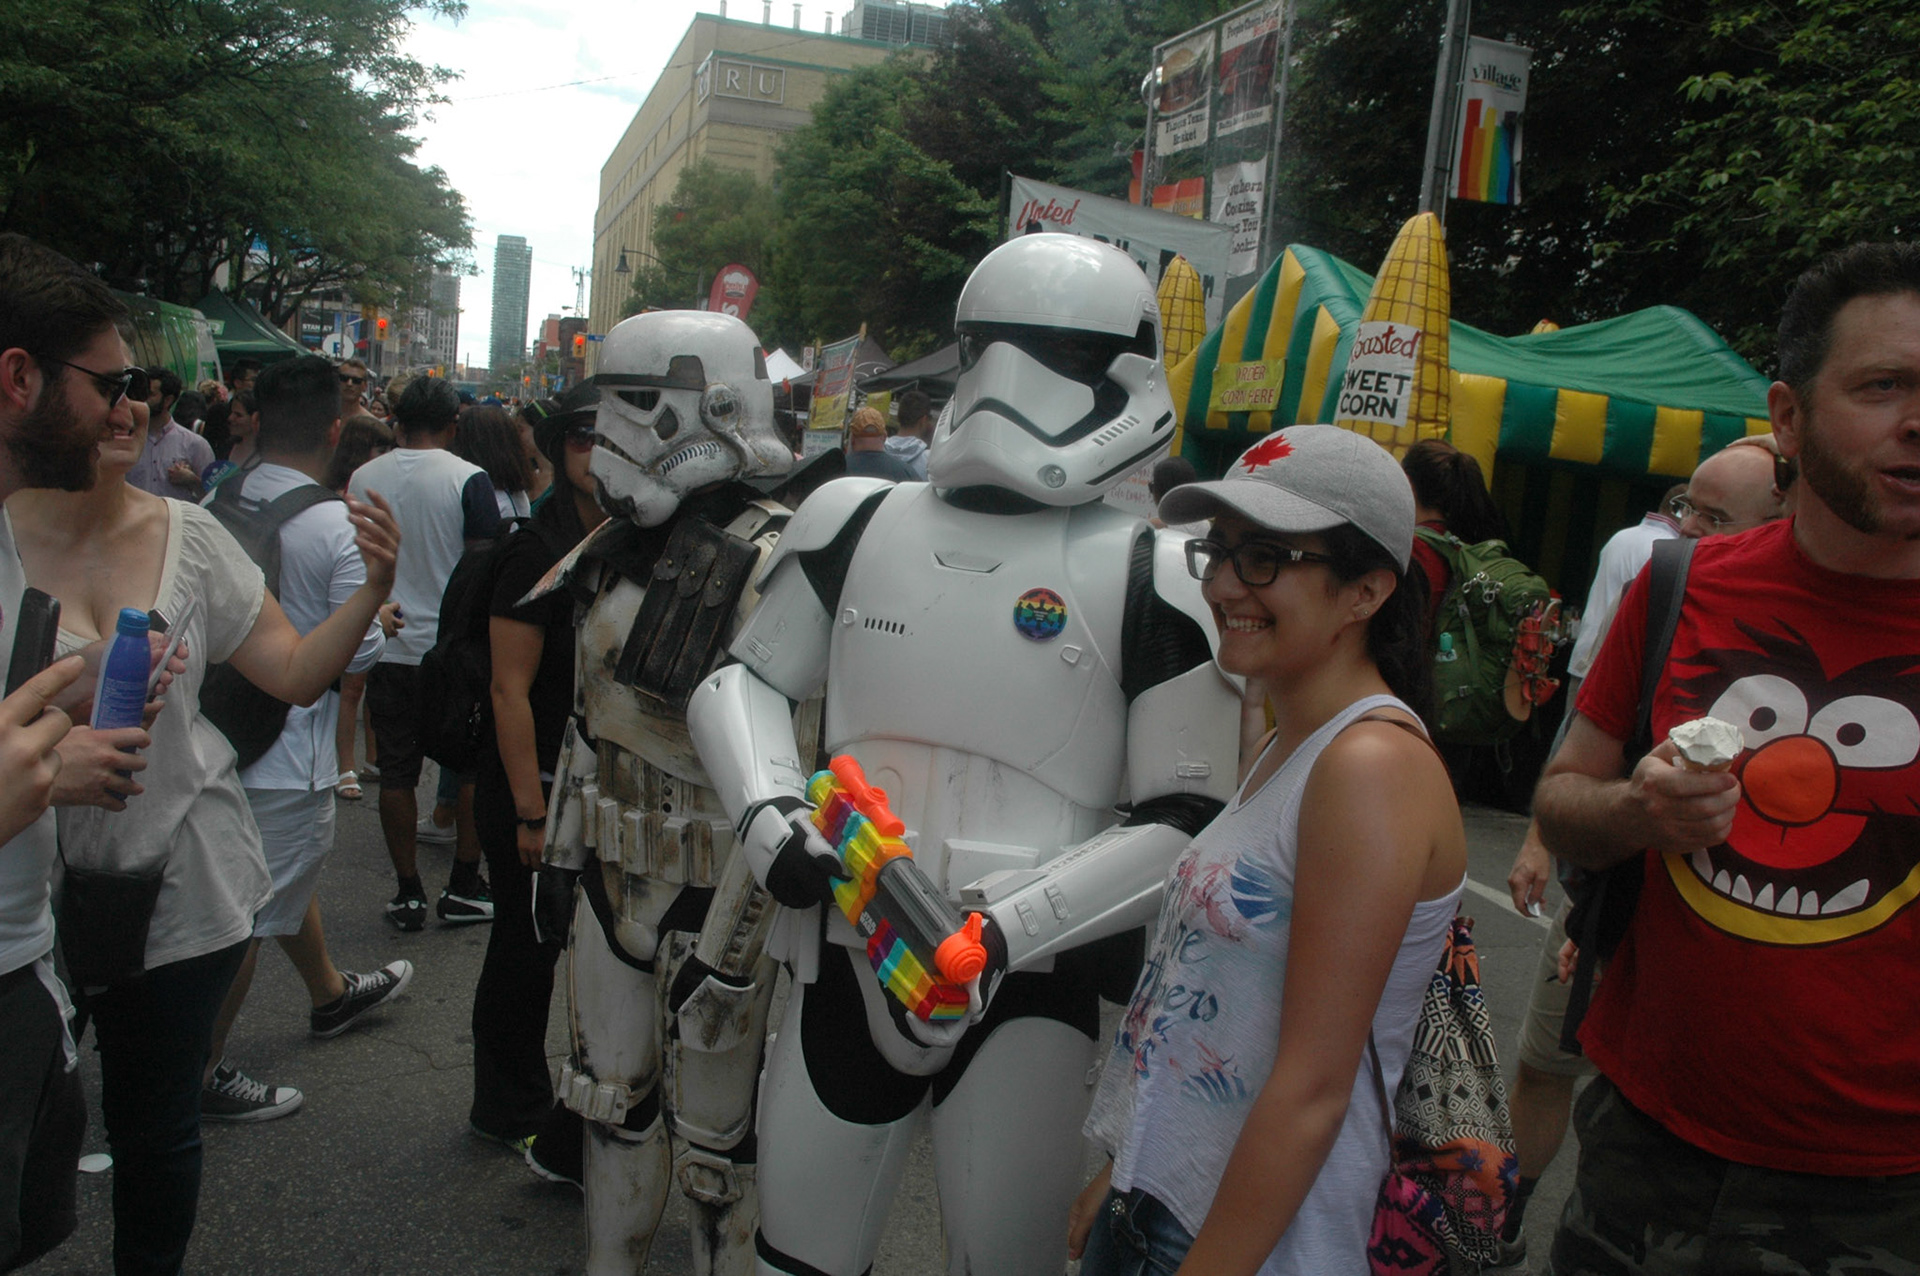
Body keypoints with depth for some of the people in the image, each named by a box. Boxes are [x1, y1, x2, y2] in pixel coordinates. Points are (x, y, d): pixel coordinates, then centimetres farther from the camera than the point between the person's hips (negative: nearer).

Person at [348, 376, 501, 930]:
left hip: (385, 649, 3)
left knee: (396, 773, 10)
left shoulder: (363, 478, 1)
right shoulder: (468, 480, -10)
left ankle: (408, 893, 16)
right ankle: (463, 886, 14)